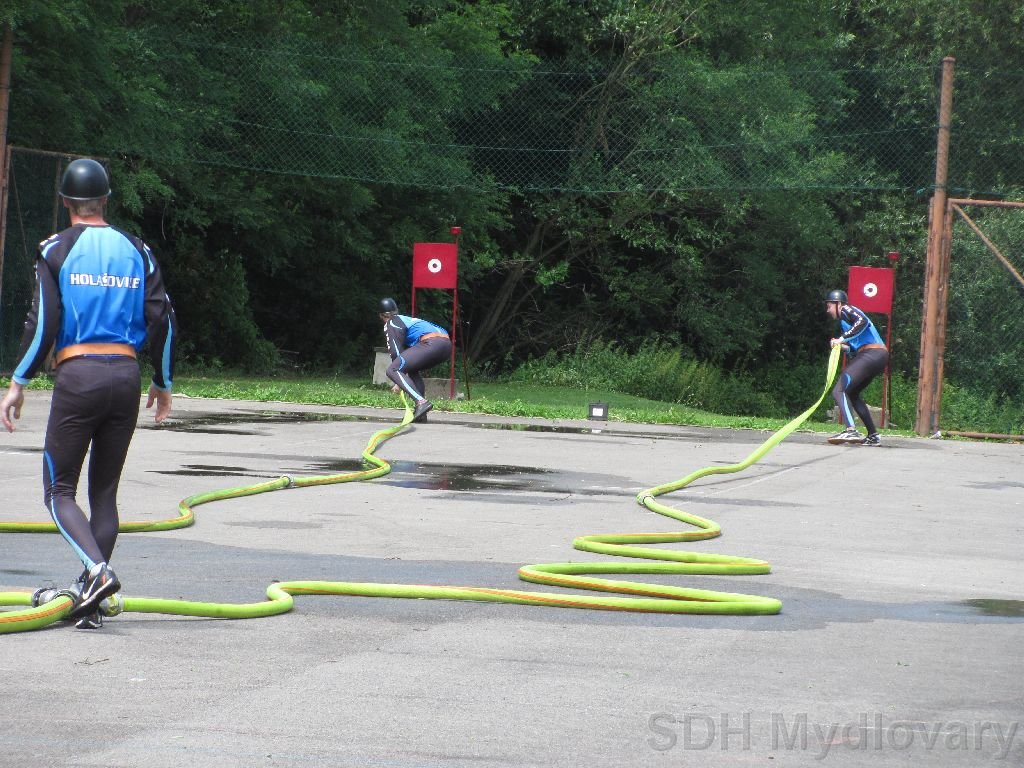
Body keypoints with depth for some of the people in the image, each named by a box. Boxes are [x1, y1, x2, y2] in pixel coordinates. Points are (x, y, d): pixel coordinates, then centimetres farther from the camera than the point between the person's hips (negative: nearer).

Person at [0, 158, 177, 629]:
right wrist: (162, 384, 19)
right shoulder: (136, 251, 10)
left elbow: (43, 322, -7)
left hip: (77, 376, -4)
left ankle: (98, 570, -21)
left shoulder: (56, 250, 0)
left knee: (59, 490, 3)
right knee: (105, 491, 12)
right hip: (126, 374, 4)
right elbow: (162, 321, 7)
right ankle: (90, 600, 9)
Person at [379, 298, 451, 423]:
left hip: (431, 343, -9)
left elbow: (396, 353, 3)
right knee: (412, 369, 31)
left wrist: (398, 383, 9)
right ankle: (420, 413, 21)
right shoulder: (406, 320, 37)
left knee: (392, 370, -8)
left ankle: (421, 402, -25)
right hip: (446, 343, 9)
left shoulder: (390, 324, 12)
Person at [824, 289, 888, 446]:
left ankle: (850, 430, -40)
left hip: (871, 355, -10)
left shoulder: (846, 310, 2)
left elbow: (862, 321, -20)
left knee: (839, 390, -19)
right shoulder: (843, 319, 28)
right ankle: (873, 436, 22)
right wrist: (841, 345, 10)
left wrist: (842, 338, -20)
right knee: (851, 393, 24)